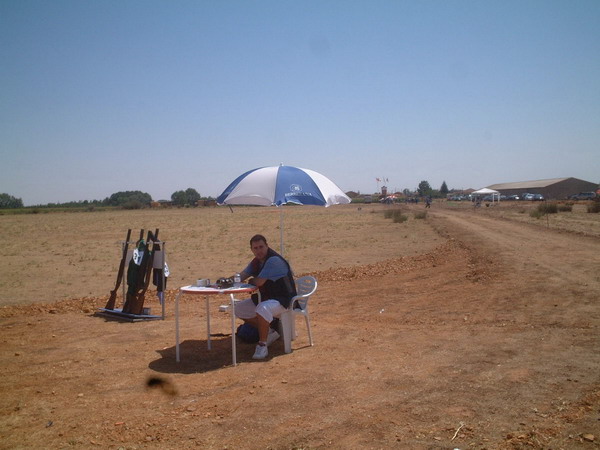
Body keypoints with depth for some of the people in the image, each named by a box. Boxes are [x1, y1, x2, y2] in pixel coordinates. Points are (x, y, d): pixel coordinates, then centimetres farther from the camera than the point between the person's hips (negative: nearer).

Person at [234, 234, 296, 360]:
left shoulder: (274, 260, -23)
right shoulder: (256, 261, 8)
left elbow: (259, 282, -27)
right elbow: (241, 276, 2)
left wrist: (250, 281, -3)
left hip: (282, 300, -10)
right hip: (265, 298, 10)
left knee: (262, 309, -38)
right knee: (239, 309, 8)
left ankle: (262, 345, -21)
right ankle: (269, 332, 14)